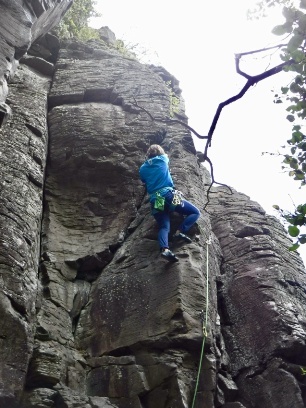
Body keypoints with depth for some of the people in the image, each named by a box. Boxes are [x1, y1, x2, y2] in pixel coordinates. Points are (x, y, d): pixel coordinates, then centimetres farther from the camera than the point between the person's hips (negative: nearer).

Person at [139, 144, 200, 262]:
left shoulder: (143, 168, 16)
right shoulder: (163, 159, 12)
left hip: (155, 201, 3)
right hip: (169, 196, -3)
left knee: (164, 227, -1)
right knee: (195, 212, 6)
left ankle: (164, 249, -31)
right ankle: (179, 232, -16)